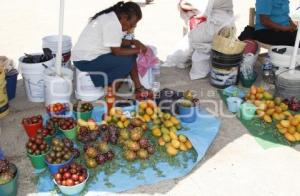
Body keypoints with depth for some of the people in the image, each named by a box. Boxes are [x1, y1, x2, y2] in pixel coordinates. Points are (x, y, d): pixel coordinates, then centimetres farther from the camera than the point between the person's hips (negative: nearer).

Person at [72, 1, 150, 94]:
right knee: (128, 60, -17)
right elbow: (116, 51, -23)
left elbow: (117, 42, 12)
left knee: (130, 54, 7)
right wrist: (138, 50, -13)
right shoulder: (112, 24, -24)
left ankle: (138, 87, 10)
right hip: (85, 61, -10)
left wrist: (133, 42, -2)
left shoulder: (112, 17, 5)